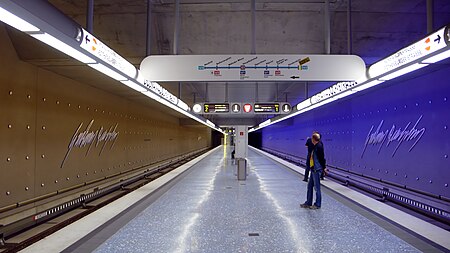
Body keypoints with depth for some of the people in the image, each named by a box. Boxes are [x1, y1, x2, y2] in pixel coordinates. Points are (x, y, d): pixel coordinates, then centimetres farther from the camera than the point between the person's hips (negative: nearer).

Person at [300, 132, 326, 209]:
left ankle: (317, 204, 12)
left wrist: (324, 167, -14)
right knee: (310, 186, 14)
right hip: (313, 169, 10)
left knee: (316, 187, 0)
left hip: (317, 170, -10)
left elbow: (322, 157, -18)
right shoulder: (315, 146, 12)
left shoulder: (319, 146, -17)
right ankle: (308, 203, 23)